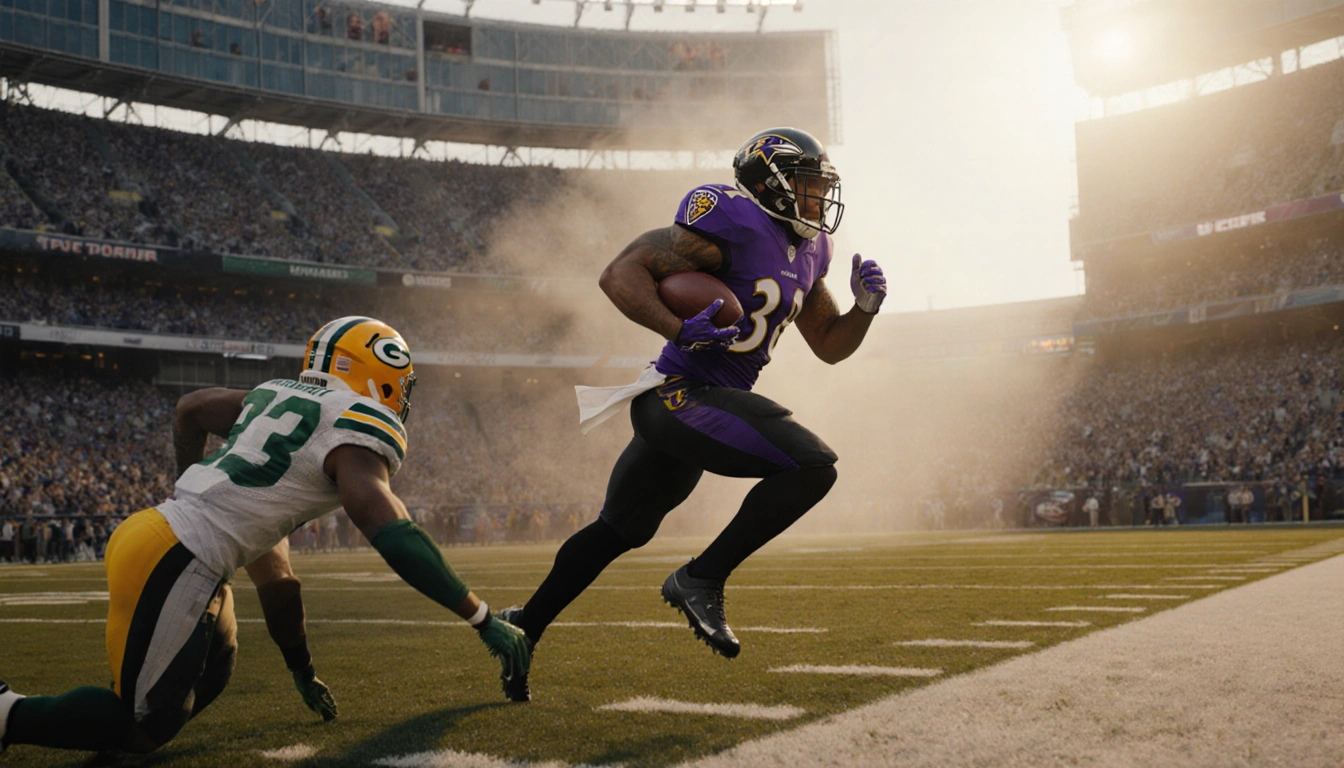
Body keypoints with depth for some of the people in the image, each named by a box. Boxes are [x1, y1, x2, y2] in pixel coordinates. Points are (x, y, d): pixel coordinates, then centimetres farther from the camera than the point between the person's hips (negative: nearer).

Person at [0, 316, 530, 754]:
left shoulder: (281, 396, 16)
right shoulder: (357, 433, -9)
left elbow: (191, 408, 32)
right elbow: (395, 540, -19)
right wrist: (484, 620, -15)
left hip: (146, 533, 9)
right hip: (173, 563, -9)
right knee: (148, 728, 3)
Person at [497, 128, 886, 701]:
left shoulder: (804, 251, 14)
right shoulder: (732, 224, -14)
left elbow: (829, 346, 22)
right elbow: (620, 273, -18)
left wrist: (864, 308, 3)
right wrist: (679, 329, -31)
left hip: (673, 408, 10)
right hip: (685, 394, -10)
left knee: (618, 530, 20)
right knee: (812, 466, -17)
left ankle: (523, 627, 33)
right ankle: (701, 579, -10)